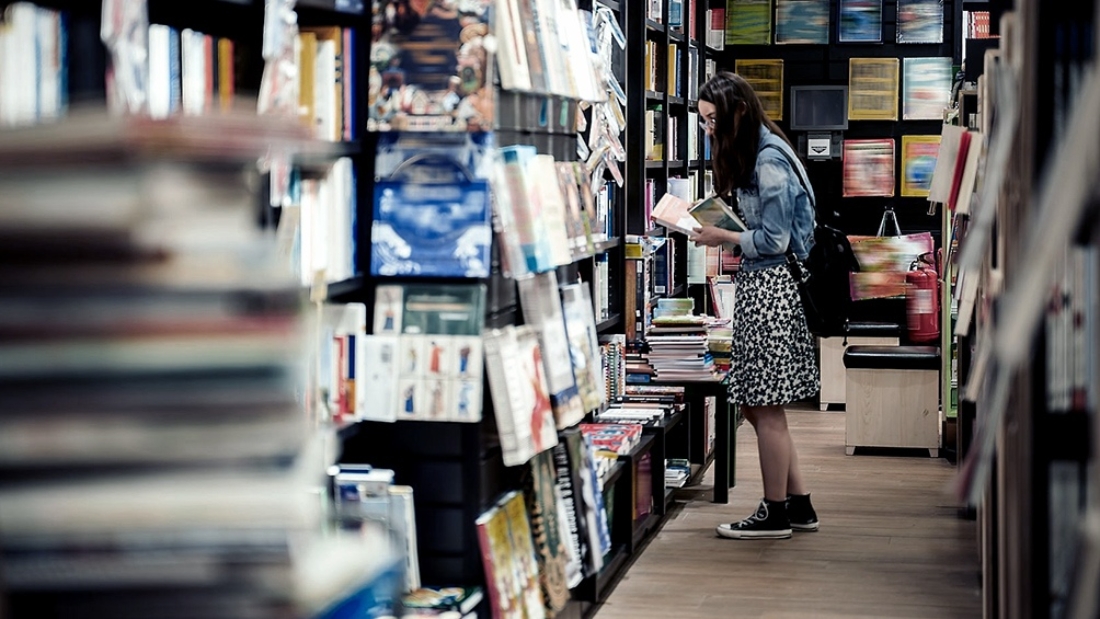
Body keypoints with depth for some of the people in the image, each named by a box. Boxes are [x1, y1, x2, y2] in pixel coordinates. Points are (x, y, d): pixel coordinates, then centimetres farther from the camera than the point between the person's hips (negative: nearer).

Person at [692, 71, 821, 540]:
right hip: (756, 284, 10)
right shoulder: (749, 155, 15)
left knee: (765, 406, -3)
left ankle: (775, 514, 7)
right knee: (754, 404, 12)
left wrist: (723, 237, -8)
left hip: (771, 286, -10)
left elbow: (773, 240, -16)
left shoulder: (769, 161, -15)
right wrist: (715, 215, 7)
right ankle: (799, 504, 19)